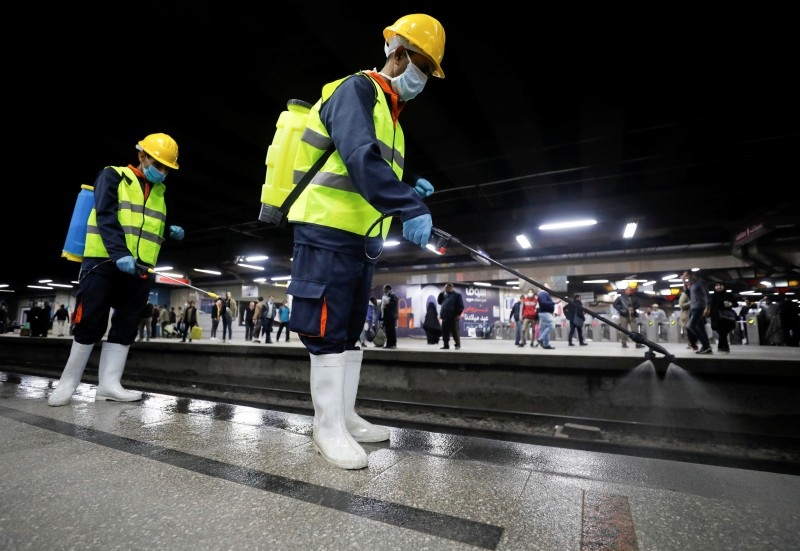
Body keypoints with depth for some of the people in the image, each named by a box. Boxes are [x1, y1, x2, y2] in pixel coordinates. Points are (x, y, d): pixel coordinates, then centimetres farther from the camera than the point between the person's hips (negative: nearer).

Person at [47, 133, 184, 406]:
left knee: (126, 327, 4)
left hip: (139, 269, 6)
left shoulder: (160, 191, 17)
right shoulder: (113, 176, 0)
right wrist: (119, 253, -26)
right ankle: (68, 382, 16)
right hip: (104, 263, -5)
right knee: (90, 325, 0)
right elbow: (106, 217, -14)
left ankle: (108, 383, 11)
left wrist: (169, 231, 5)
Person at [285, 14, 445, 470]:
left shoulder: (390, 114, 25)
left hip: (363, 238, 10)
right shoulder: (356, 90, -4)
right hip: (328, 231, -10)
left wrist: (411, 192, 11)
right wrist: (410, 208, -31)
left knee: (350, 331, 11)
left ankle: (345, 417, 23)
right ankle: (329, 428, 6)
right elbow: (360, 159, -24)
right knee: (329, 330, -6)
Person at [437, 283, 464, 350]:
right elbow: (439, 302, 20)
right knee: (445, 332, 7)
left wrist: (458, 314, -15)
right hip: (445, 318, 7)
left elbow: (461, 306, -7)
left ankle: (458, 345, 7)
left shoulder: (457, 295, -3)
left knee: (455, 332, -2)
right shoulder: (445, 295, 19)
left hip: (453, 318, -7)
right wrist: (441, 293, 11)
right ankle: (446, 345, 14)